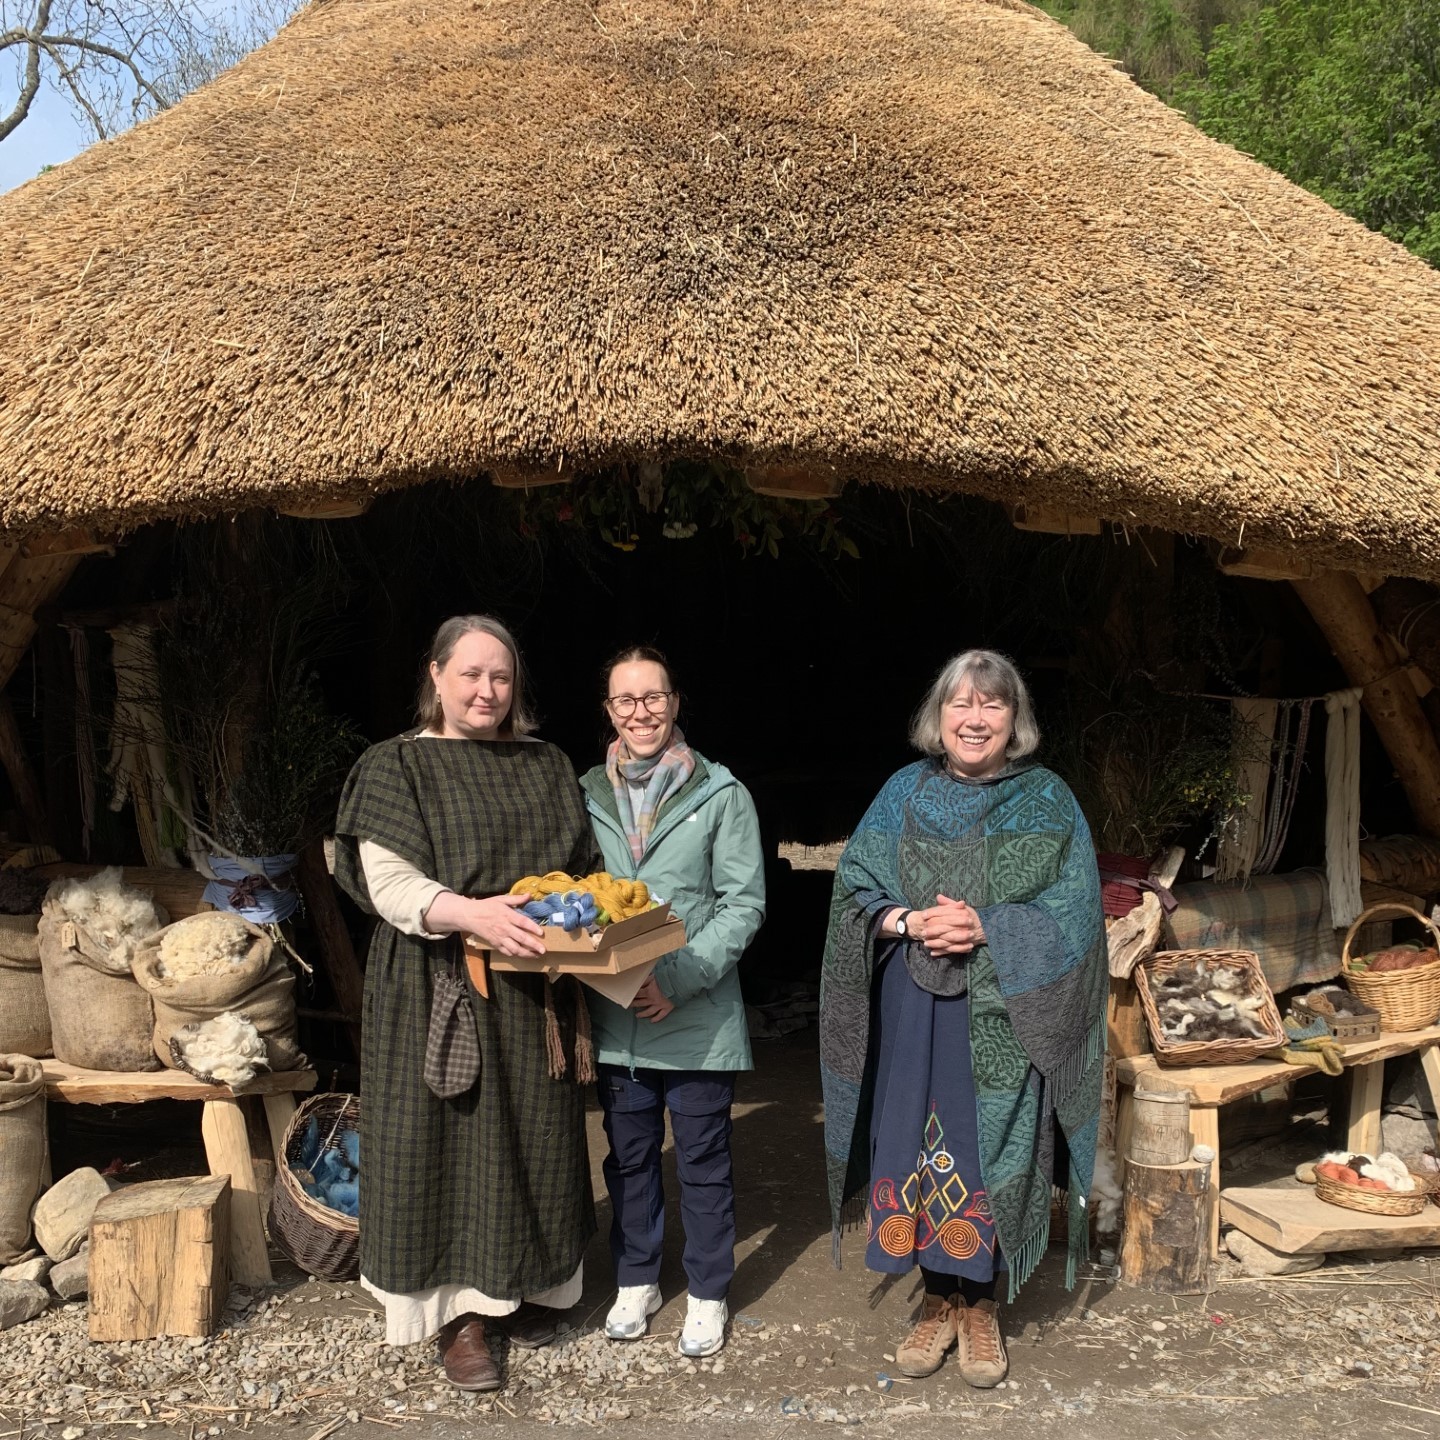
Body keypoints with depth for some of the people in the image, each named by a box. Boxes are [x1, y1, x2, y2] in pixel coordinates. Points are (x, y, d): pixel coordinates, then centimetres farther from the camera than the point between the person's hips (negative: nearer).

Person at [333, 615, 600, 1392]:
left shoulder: (546, 766, 12)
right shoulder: (397, 767, -3)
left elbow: (580, 870, 17)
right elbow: (388, 881, -13)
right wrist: (470, 913, -28)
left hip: (534, 992, 5)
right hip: (441, 991, -4)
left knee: (535, 1139, 12)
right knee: (452, 1143, 2)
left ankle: (524, 1283, 32)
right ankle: (460, 1311, 17)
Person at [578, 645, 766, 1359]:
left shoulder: (721, 796, -5)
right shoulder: (588, 796, 5)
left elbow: (744, 903, -7)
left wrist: (679, 980, -17)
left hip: (697, 1019, -3)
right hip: (614, 1017, 3)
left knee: (703, 1162, 9)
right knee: (628, 1157, 17)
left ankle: (707, 1293, 28)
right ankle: (637, 1281, 36)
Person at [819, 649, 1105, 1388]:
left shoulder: (1047, 802, 1)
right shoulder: (904, 793, 5)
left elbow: (1072, 910, -5)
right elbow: (855, 886, 3)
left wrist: (985, 930, -18)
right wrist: (912, 923, -15)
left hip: (1003, 1018, -1)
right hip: (914, 1011, 2)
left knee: (990, 1154, 3)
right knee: (919, 1148, 7)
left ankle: (981, 1305, 23)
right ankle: (939, 1298, 25)